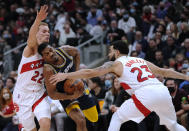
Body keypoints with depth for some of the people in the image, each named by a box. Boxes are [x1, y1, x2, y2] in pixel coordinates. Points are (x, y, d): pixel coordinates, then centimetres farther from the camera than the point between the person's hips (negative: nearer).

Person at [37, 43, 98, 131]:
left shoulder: (65, 50, -18)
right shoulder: (48, 70, -31)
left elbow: (76, 53, 8)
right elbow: (52, 94, -28)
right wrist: (71, 96, -38)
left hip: (79, 88, 6)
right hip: (66, 95, -6)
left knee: (94, 119, 17)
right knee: (81, 122, -28)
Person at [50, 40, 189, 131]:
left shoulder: (116, 64, 14)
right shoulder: (142, 61, 30)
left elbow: (90, 73, 8)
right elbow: (165, 72, 32)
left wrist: (65, 75, 10)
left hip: (145, 94, -5)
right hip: (163, 90, 5)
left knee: (117, 118, 10)